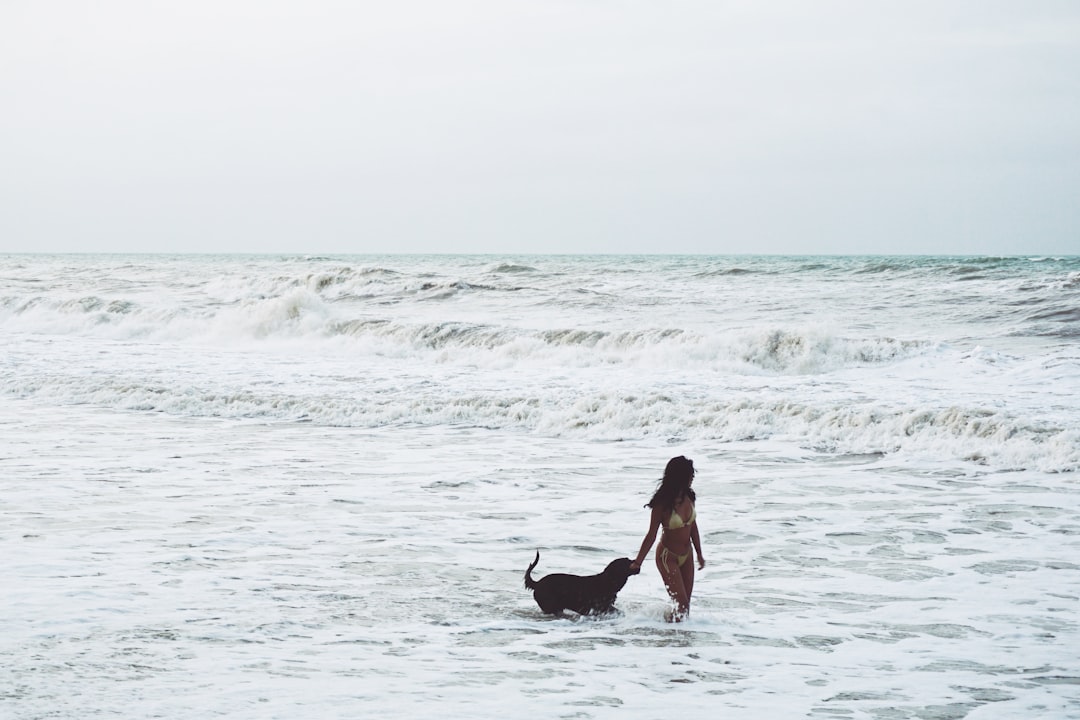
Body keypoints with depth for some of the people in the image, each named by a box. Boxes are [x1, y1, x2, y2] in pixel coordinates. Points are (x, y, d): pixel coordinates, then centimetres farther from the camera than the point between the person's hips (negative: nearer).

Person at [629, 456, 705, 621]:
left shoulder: (688, 497, -4)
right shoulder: (662, 505, -22)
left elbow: (693, 527, 7)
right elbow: (651, 535, -15)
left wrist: (699, 554, 11)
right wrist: (637, 562, -10)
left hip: (686, 556, 6)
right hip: (668, 557, -6)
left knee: (686, 604, 9)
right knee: (682, 604, -7)